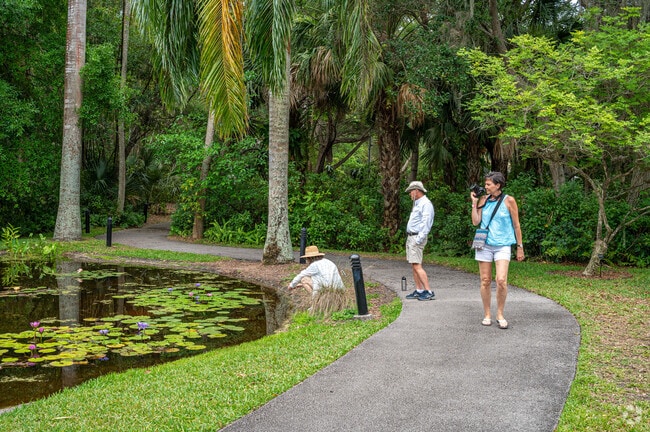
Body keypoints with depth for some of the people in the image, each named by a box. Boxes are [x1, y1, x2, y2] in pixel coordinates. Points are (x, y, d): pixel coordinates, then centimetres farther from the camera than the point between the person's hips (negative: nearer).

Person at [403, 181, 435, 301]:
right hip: (410, 237, 10)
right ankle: (419, 291, 12)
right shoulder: (417, 203, 20)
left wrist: (419, 239, -23)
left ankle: (429, 292, -15)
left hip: (417, 238, -10)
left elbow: (426, 223, -20)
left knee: (417, 266, -15)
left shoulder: (426, 204, -12)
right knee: (413, 265, 9)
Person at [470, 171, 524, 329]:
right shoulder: (483, 200, 7)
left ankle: (500, 314, 2)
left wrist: (520, 247, 3)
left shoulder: (509, 201, -2)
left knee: (501, 280, -15)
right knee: (485, 281, 4)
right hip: (485, 244, 3)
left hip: (503, 245, -3)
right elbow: (475, 222, 3)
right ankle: (487, 315, 16)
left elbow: (516, 225, 2)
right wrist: (474, 202, -1)